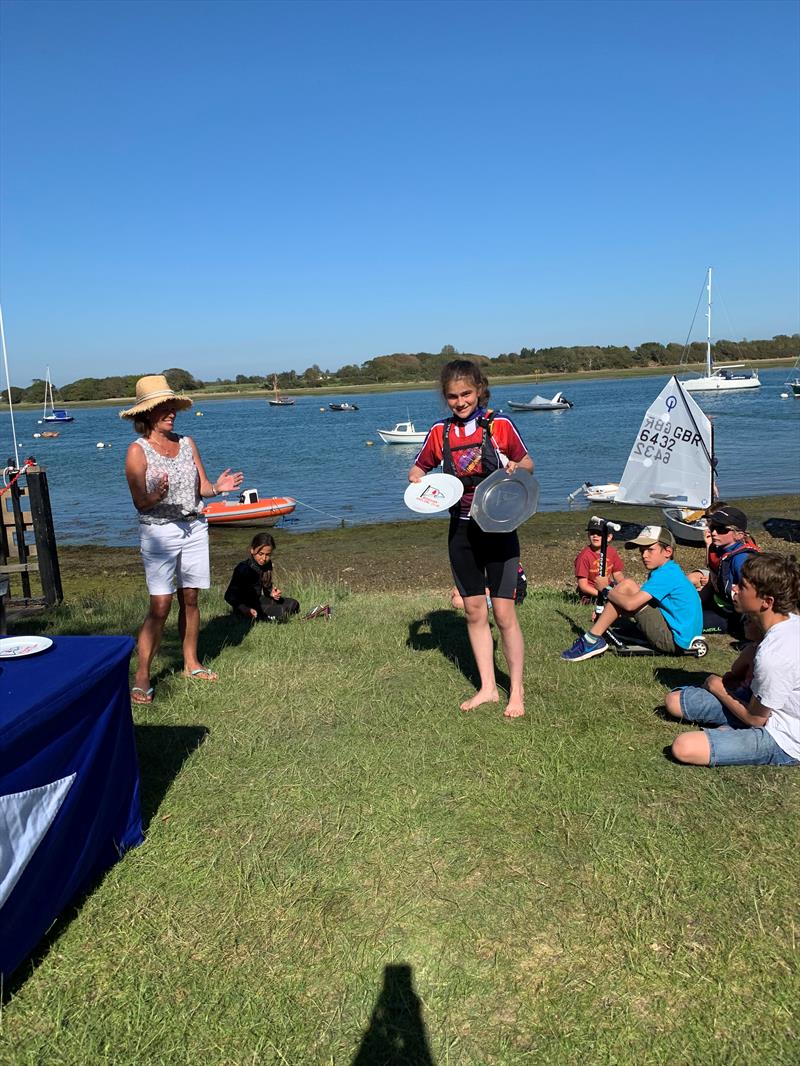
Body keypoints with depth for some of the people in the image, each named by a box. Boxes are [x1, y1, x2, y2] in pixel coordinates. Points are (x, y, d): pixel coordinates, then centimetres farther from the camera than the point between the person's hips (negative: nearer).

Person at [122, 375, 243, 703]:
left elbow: (201, 488, 7)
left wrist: (218, 486, -14)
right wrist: (157, 496, -32)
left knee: (189, 600, 12)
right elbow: (140, 503, -11)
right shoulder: (138, 451, -7)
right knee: (160, 606, -9)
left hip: (194, 528, 5)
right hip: (159, 531, -5)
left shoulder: (187, 443, 7)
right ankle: (141, 677, 0)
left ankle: (191, 663, 26)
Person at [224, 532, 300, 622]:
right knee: (280, 612, -25)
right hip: (244, 606, -8)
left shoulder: (267, 565, 1)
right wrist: (246, 610, -35)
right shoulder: (243, 568, -22)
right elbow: (230, 595, -21)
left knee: (293, 604, 6)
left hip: (258, 600, 9)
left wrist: (272, 593, -9)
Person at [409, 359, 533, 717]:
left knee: (504, 612, -4)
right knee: (474, 611, 10)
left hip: (498, 528, -4)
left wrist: (516, 467, -17)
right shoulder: (440, 431, 3)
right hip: (461, 530, 4)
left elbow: (527, 462, 6)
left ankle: (516, 692, 12)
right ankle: (487, 687, 23)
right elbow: (417, 469, 14)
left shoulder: (499, 424, -6)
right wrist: (418, 482, -9)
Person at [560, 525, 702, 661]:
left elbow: (630, 604, -25)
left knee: (627, 584, -13)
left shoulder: (666, 574, -17)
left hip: (674, 639, -10)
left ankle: (592, 640, -12)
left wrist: (607, 591, -8)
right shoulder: (671, 571, 15)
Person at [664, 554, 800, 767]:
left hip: (781, 741, -9)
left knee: (683, 748, -28)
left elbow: (755, 718, -17)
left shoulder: (773, 655, -32)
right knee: (674, 701, 5)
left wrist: (718, 688, -1)